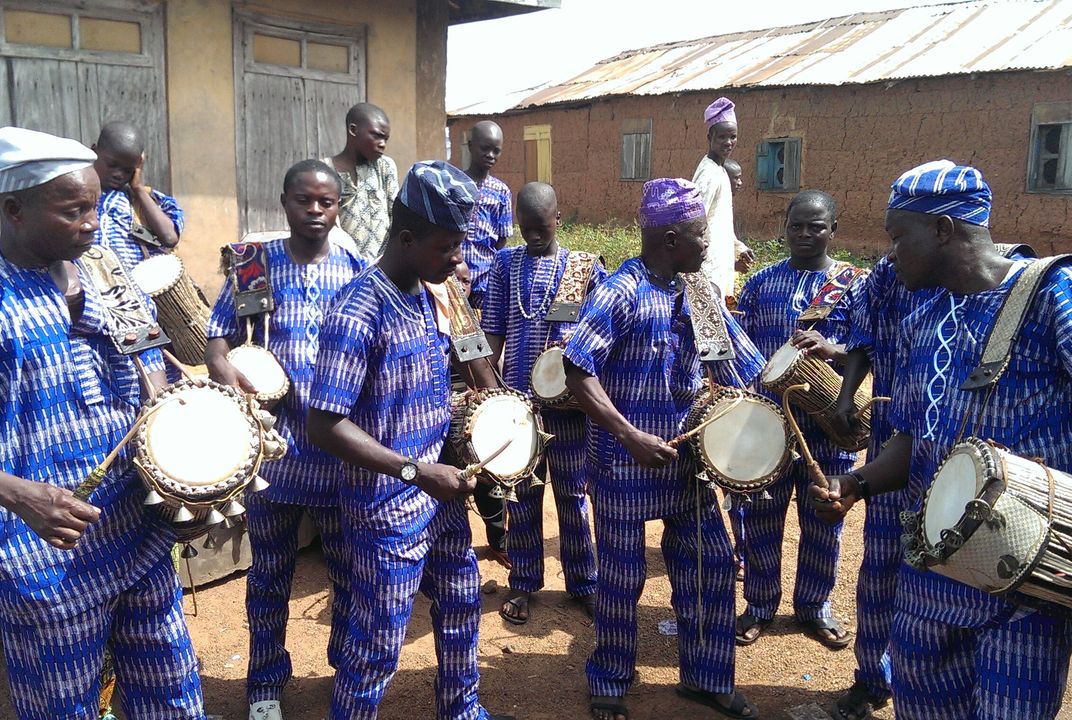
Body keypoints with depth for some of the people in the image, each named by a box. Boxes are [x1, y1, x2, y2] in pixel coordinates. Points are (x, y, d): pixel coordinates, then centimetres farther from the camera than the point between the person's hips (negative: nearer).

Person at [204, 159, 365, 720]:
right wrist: (223, 368, -22)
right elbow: (218, 334, 1)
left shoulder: (358, 272, 3)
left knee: (350, 570, 13)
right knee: (270, 573, 14)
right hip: (271, 447, 0)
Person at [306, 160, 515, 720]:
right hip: (387, 509, -9)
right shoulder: (357, 314, -24)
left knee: (461, 604, 24)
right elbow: (324, 425, -27)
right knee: (377, 646, 6)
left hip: (439, 493, 9)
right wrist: (416, 472, -27)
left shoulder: (423, 296, 3)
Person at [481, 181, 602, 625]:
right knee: (521, 494, 10)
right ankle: (523, 584, 24)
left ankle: (583, 583, 24)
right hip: (518, 396, 1)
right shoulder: (506, 263, 4)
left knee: (573, 493, 9)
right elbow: (493, 331, 5)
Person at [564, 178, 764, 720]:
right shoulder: (621, 293, -17)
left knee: (711, 565, 12)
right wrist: (631, 437, -28)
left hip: (687, 456, 7)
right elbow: (577, 372, -24)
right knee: (623, 576, 8)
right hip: (625, 463, -6)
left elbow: (740, 363, 13)